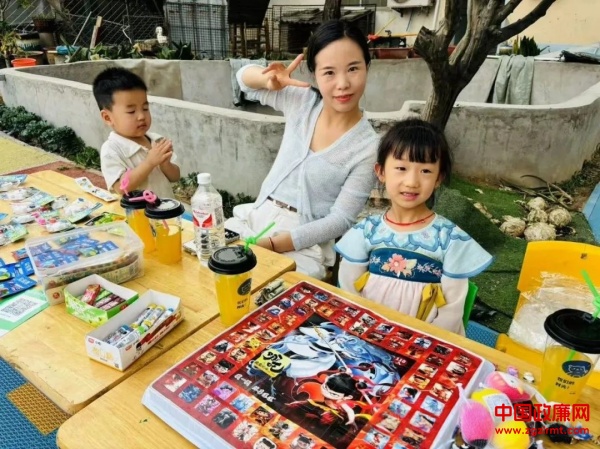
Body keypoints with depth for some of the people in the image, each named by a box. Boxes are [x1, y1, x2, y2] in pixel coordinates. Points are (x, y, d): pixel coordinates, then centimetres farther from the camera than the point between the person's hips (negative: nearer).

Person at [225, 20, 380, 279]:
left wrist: (271, 244, -21)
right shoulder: (301, 102, -2)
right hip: (257, 215, 4)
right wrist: (269, 80, -14)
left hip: (303, 242, -4)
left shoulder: (368, 147, -13)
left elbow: (340, 220, -14)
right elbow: (244, 78, 11)